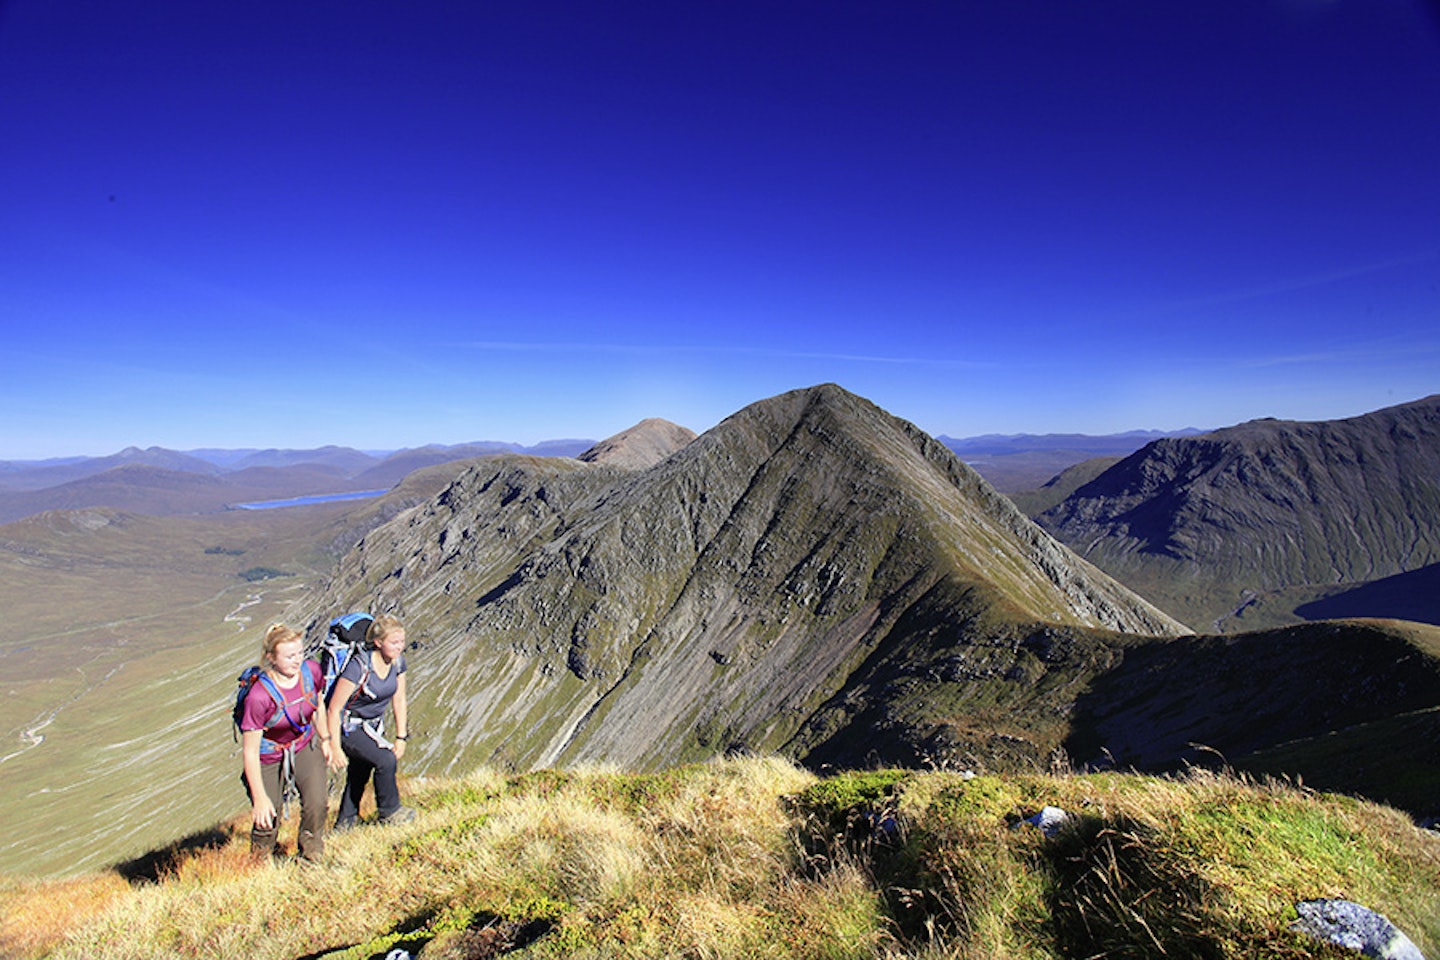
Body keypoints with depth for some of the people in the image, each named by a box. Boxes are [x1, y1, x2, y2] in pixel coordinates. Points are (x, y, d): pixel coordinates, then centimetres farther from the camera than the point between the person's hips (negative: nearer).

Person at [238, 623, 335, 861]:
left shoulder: (311, 670, -18)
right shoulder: (259, 696, -30)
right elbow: (250, 752, -22)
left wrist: (325, 740, 15)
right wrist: (260, 798, -18)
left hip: (305, 746, 3)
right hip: (269, 756, -3)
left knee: (317, 805, -9)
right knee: (268, 819, 2)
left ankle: (311, 858, 17)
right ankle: (260, 863, 35)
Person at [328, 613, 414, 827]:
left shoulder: (398, 662, -10)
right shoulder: (359, 667, -30)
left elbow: (399, 700, 1)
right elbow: (334, 709, -23)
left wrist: (401, 737, 3)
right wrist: (335, 747, -19)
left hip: (373, 725, 7)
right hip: (348, 727, -7)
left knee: (359, 776, 17)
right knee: (386, 760, -19)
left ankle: (344, 824, 38)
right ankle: (389, 811, 3)